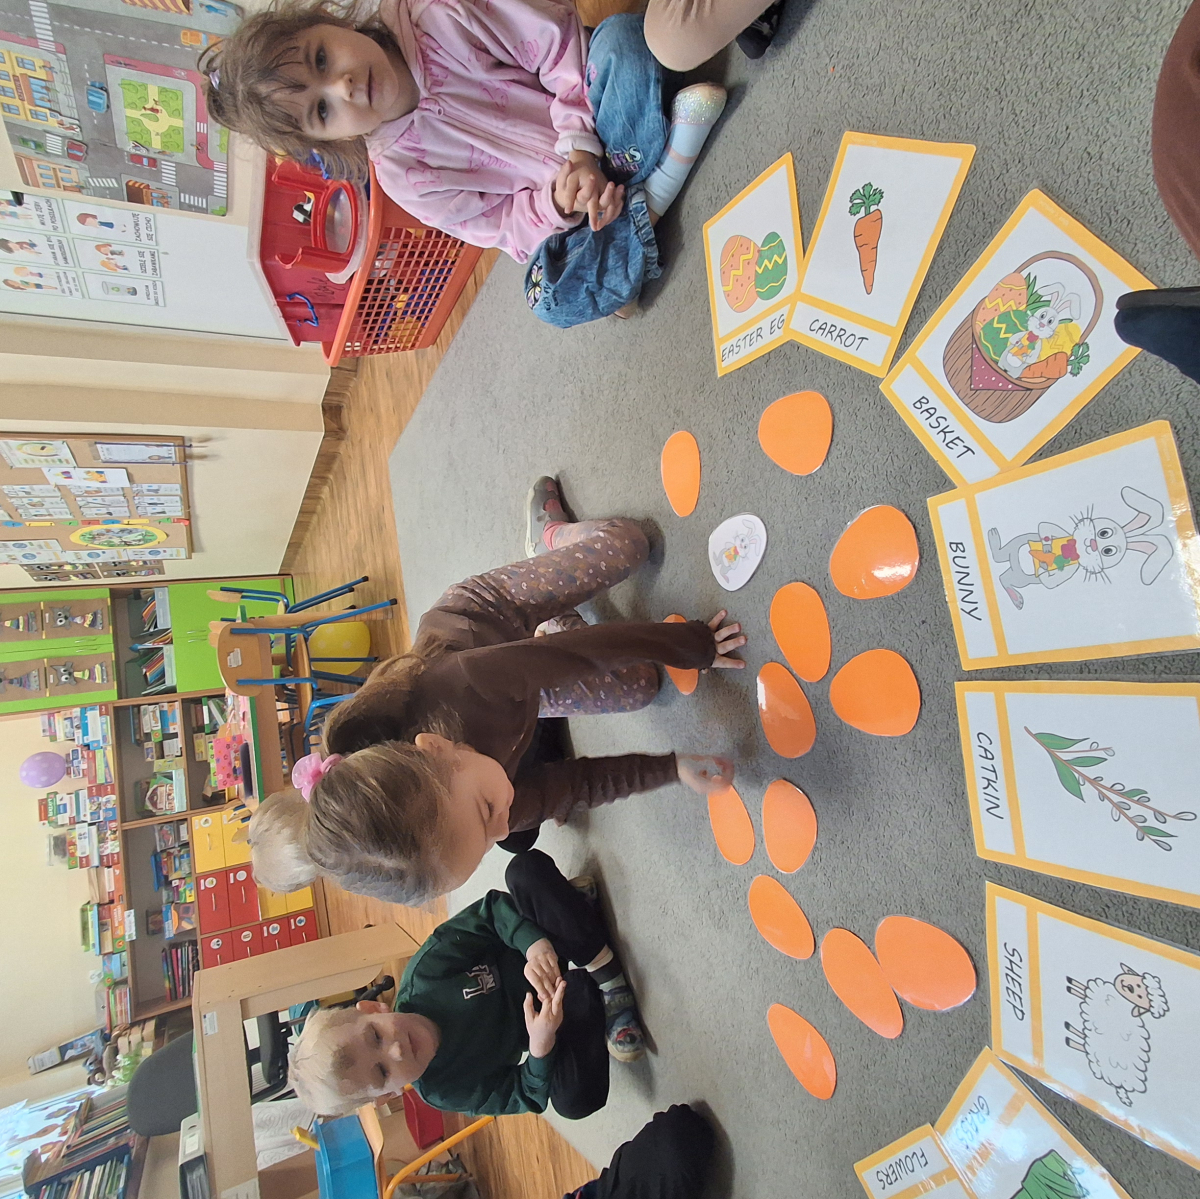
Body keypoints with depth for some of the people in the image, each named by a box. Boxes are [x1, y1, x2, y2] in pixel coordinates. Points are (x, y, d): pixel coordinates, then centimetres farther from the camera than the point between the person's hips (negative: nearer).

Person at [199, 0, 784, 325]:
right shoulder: (399, 173, -11)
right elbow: (502, 225, -7)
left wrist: (579, 146, -26)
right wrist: (560, 204, -25)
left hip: (600, 139, 0)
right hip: (556, 222, 0)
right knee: (558, 302, -32)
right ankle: (648, 201, -17)